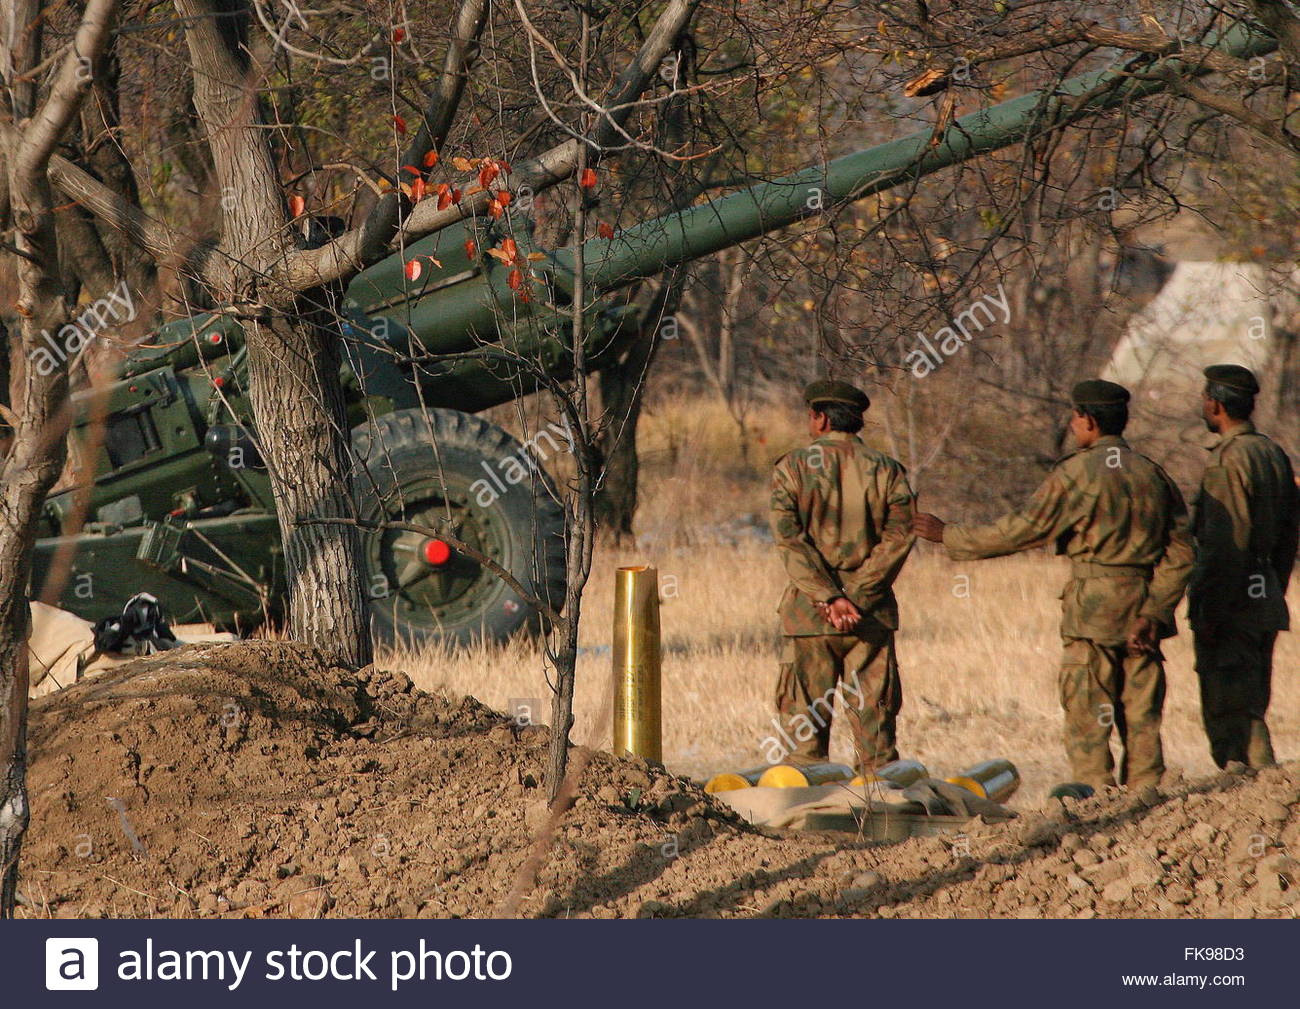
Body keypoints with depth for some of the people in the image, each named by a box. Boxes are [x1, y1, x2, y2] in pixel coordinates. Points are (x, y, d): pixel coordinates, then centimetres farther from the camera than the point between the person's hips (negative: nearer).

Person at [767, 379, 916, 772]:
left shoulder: (792, 468, 1)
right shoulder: (885, 471, 5)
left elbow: (789, 539, -10)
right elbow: (899, 536, -5)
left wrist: (829, 599, -15)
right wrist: (855, 598, -11)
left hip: (809, 613, -1)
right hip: (872, 615, 2)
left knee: (802, 726, 4)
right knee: (874, 721, 5)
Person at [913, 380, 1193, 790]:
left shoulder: (1077, 473, -8)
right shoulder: (1151, 472, 10)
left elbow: (1023, 529, -6)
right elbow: (1181, 551, 5)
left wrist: (949, 536, 4)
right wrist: (1154, 613, 2)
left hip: (1093, 606, -6)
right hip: (1142, 603, 6)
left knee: (1086, 723, -2)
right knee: (1140, 720, 9)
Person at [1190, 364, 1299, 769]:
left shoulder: (1228, 461, -15)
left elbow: (1227, 546, -20)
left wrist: (1208, 613, -18)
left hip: (1231, 603, -9)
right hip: (1266, 599, 9)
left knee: (1229, 716, -7)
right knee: (1250, 713, 15)